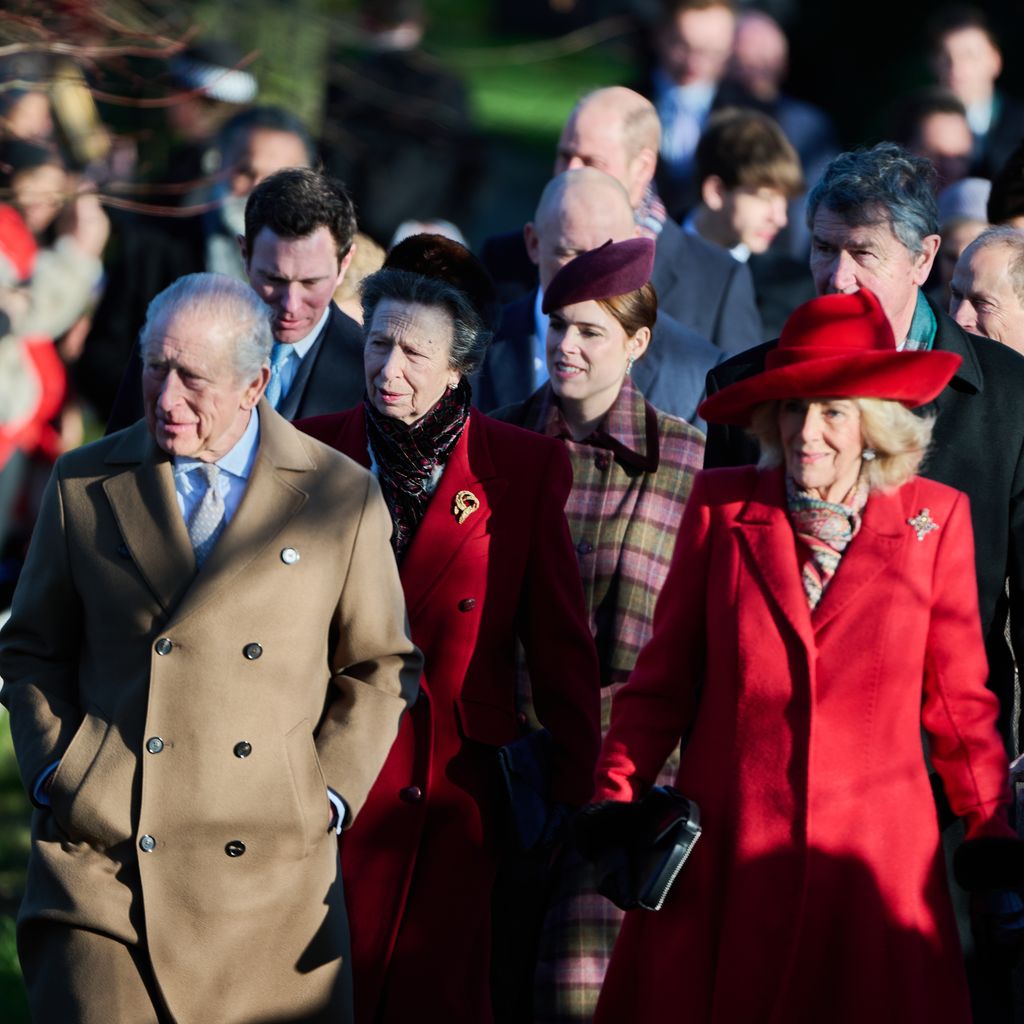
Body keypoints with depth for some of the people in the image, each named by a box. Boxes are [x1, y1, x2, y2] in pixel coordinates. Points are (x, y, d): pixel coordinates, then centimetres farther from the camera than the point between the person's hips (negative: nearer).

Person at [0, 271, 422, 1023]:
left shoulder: (343, 498, 4)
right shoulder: (83, 486, 6)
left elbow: (379, 666, 11)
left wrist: (328, 798, 1)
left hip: (275, 877, 0)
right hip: (102, 867, 0)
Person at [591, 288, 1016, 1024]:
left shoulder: (935, 520, 2)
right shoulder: (723, 507, 3)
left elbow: (958, 699, 8)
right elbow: (663, 679, 6)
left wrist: (992, 832, 6)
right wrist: (615, 799, -4)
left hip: (874, 857, 0)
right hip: (724, 857, 1)